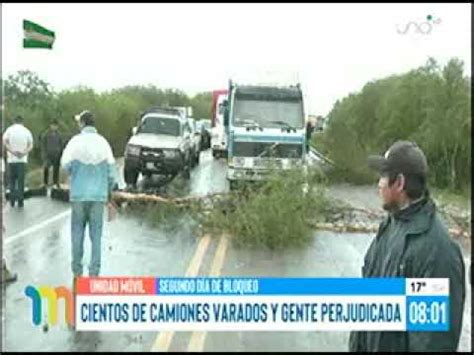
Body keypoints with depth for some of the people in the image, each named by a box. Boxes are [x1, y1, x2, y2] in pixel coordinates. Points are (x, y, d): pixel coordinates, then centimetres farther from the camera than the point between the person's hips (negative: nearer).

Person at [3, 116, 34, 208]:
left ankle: (12, 199, 4)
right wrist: (24, 153, -12)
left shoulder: (9, 129, 4)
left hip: (11, 159, 0)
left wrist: (13, 152, -14)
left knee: (11, 180, 11)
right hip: (23, 159, 0)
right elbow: (30, 145, -3)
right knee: (21, 181, 3)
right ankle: (20, 201, 1)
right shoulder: (26, 131, 6)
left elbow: (5, 142, -10)